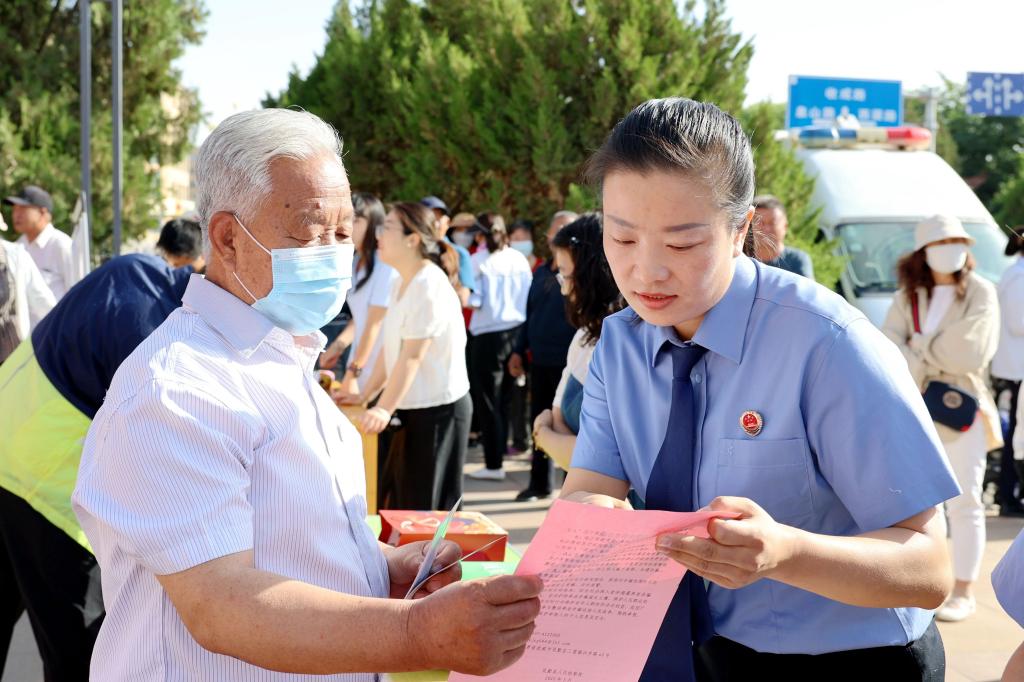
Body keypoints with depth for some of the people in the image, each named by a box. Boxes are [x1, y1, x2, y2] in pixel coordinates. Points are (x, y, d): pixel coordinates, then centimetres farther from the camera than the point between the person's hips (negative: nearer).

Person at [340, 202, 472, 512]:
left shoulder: (429, 285, -18)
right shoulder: (401, 283, 10)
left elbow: (412, 356, -23)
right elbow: (391, 348, 13)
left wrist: (384, 409, -27)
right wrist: (365, 396, 11)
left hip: (439, 408, -9)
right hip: (412, 406, 9)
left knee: (425, 509, -1)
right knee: (397, 503, 12)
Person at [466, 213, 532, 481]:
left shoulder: (479, 261, -10)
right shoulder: (520, 260, 4)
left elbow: (473, 300, -13)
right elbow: (531, 297, 8)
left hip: (489, 335, -5)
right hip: (517, 332, 5)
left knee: (488, 400, 3)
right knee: (505, 397, 18)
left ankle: (494, 464, 3)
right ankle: (501, 447, 27)